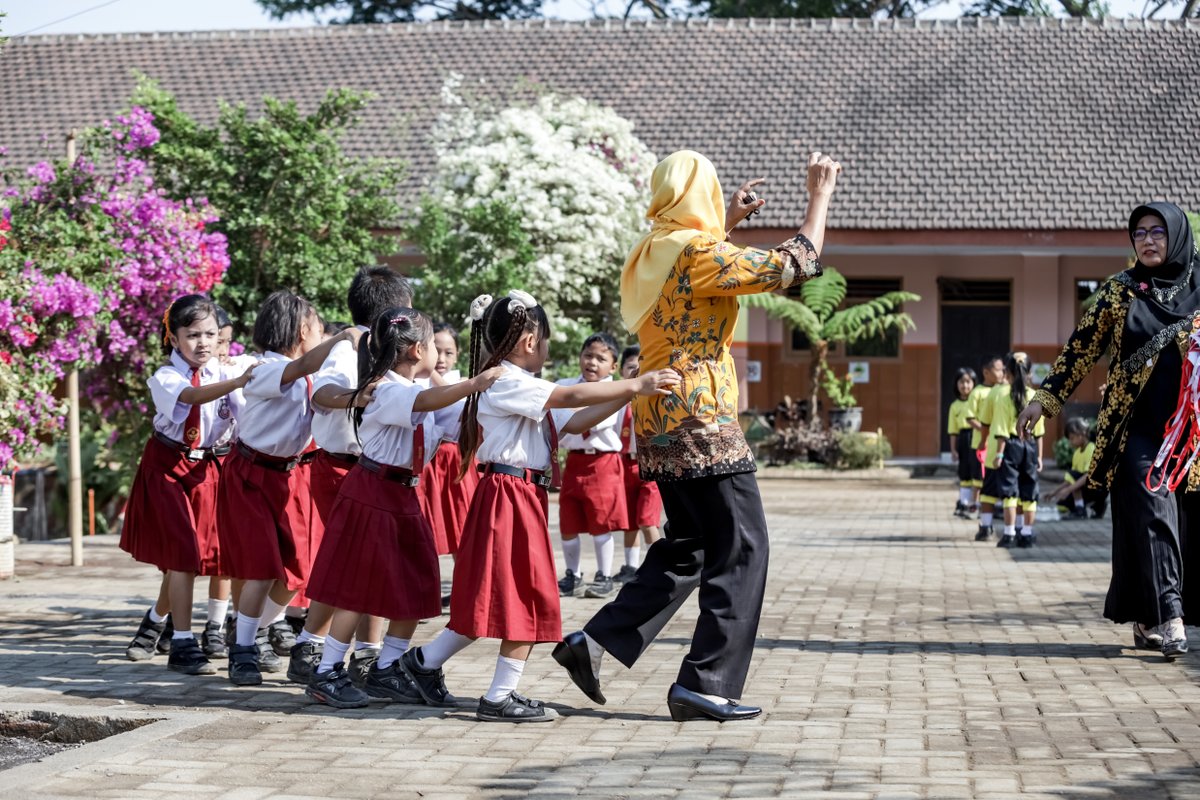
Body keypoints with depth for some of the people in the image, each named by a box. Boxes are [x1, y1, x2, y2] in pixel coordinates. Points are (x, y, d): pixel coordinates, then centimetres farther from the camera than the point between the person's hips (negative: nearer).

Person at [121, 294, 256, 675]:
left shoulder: (223, 373, 1)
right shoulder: (165, 378, -12)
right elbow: (193, 396, -35)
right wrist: (236, 383, -51)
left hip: (206, 468, 4)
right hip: (168, 468, -4)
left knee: (182, 554, 12)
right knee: (183, 552, -13)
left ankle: (156, 620, 38)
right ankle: (182, 644, -9)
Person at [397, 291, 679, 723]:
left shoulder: (521, 388, 19)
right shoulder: (505, 382, -13)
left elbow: (573, 421, 14)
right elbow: (572, 396, -22)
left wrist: (628, 395, 5)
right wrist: (635, 385, -22)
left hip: (523, 498, 10)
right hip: (510, 496, -10)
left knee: (495, 598, 13)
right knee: (528, 597, -5)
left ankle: (425, 661, 22)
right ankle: (500, 697, 1)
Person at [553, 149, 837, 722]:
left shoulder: (652, 254, 13)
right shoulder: (698, 251, -13)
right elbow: (792, 265, -13)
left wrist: (729, 222, 36)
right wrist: (820, 196, -2)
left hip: (658, 421, 9)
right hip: (699, 420, -9)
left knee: (686, 546, 18)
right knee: (740, 550, -2)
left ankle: (595, 642, 10)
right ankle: (705, 684, -3)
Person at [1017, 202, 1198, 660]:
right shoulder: (1119, 291, 5)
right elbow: (1082, 347, 7)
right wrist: (1046, 398, 3)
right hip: (1135, 425, -1)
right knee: (1151, 512, -13)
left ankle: (1143, 619, 13)